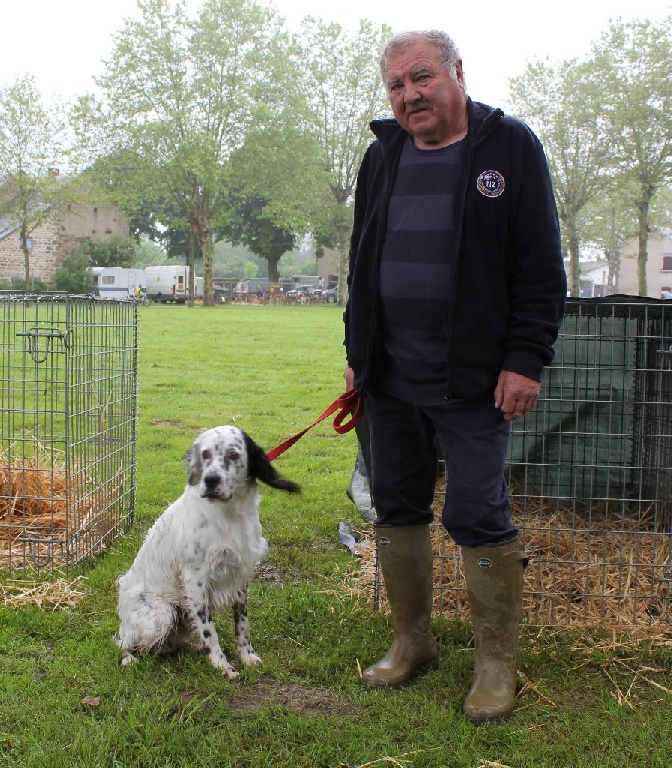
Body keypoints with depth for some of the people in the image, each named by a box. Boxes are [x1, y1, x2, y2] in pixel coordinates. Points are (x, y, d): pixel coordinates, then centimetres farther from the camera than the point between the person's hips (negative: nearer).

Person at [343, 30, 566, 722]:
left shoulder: (510, 147, -3)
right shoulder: (381, 158, 11)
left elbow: (541, 268, -6)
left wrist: (526, 361, -12)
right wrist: (356, 353, 14)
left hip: (472, 380, -5)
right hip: (390, 378, 6)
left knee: (478, 518, -3)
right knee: (396, 510, 11)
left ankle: (496, 664, 12)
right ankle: (411, 644, 27)